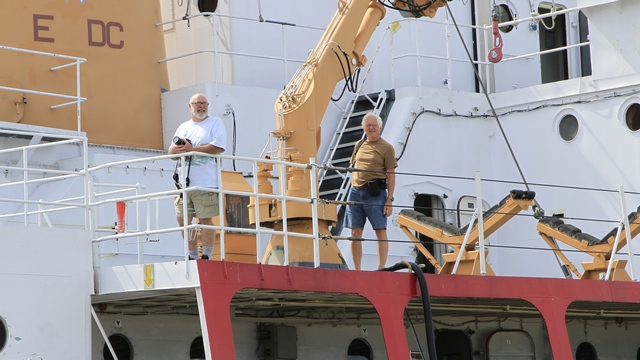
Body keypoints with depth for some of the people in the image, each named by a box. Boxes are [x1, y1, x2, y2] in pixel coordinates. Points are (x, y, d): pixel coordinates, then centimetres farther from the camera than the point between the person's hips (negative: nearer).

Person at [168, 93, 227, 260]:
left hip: (205, 183, -6)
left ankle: (206, 256, 0)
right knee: (183, 220, 5)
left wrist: (191, 149, -12)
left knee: (205, 219, -6)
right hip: (184, 182, 6)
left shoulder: (215, 123, 3)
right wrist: (176, 148, -5)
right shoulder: (183, 127, 21)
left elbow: (217, 147, -12)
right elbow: (171, 151, 20)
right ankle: (192, 256, 14)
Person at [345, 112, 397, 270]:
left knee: (381, 231, -8)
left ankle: (381, 269, -10)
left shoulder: (386, 148, 1)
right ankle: (357, 270, 8)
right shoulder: (359, 145, 16)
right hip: (356, 192, 5)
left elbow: (391, 175, -3)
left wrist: (389, 199, -10)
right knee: (355, 232, 4)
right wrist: (352, 189, 16)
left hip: (375, 193, -5)